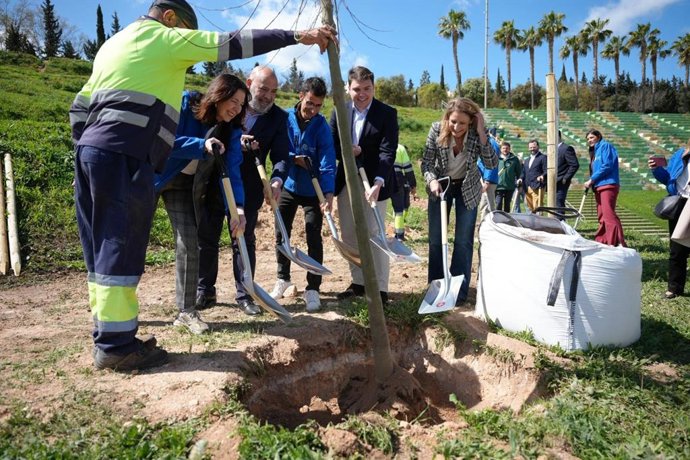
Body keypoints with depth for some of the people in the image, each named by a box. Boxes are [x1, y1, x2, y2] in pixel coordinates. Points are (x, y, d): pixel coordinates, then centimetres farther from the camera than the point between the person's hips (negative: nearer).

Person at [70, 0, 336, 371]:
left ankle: (108, 336, 14)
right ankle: (116, 345, -3)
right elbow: (233, 45, -3)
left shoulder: (111, 44, 28)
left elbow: (80, 107, 23)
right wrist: (298, 36, -1)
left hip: (91, 149, 9)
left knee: (104, 249, 9)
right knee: (121, 249, -8)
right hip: (125, 155, -9)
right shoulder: (166, 37, 4)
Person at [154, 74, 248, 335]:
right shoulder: (184, 103, -20)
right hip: (153, 174, -3)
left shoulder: (231, 130, -9)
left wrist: (238, 207, -30)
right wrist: (201, 146, -40)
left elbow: (232, 170, -16)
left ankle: (186, 311, 5)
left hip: (184, 185, 3)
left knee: (189, 244, -6)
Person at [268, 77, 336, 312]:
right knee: (281, 233, 8)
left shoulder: (322, 127, -14)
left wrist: (329, 194, -34)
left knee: (313, 238, -4)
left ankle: (312, 289, 6)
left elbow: (328, 163, -22)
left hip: (313, 191, -3)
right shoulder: (285, 118, -8)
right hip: (288, 186, 3)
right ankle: (283, 279, 27)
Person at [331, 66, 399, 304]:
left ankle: (380, 289, 7)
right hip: (346, 182, 5)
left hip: (373, 183, -5)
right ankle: (358, 282, 25)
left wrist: (378, 183, -31)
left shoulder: (387, 113, -8)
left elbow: (388, 152, -16)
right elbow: (331, 145, 8)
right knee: (349, 236, 11)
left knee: (374, 236, -2)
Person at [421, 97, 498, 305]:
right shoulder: (437, 129, -19)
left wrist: (481, 133, -32)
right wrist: (432, 180, -32)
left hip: (467, 188, -1)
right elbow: (427, 162, -13)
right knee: (435, 239, 5)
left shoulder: (476, 133, -20)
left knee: (463, 241, -2)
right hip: (440, 186, 1)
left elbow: (492, 164, -26)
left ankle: (459, 290, 9)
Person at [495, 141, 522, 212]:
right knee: (498, 204, -6)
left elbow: (519, 172, 9)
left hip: (510, 187, 2)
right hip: (498, 186, -2)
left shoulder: (514, 159, 4)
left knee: (507, 205, 12)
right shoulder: (497, 158, 0)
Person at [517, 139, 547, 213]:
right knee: (530, 208, 8)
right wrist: (521, 178, 4)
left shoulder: (543, 157, 4)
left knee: (537, 208, -13)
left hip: (537, 187, -7)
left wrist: (542, 176, -25)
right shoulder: (526, 160, 27)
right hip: (527, 187, 7)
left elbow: (546, 171, -5)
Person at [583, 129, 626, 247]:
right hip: (598, 187, 9)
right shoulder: (595, 151, 24)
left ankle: (619, 243, -23)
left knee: (608, 214, -19)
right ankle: (601, 242, 12)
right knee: (601, 216, 9)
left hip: (608, 185, -9)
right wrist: (591, 182, 4)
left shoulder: (605, 146, 0)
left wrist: (591, 179, -11)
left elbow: (607, 166, -13)